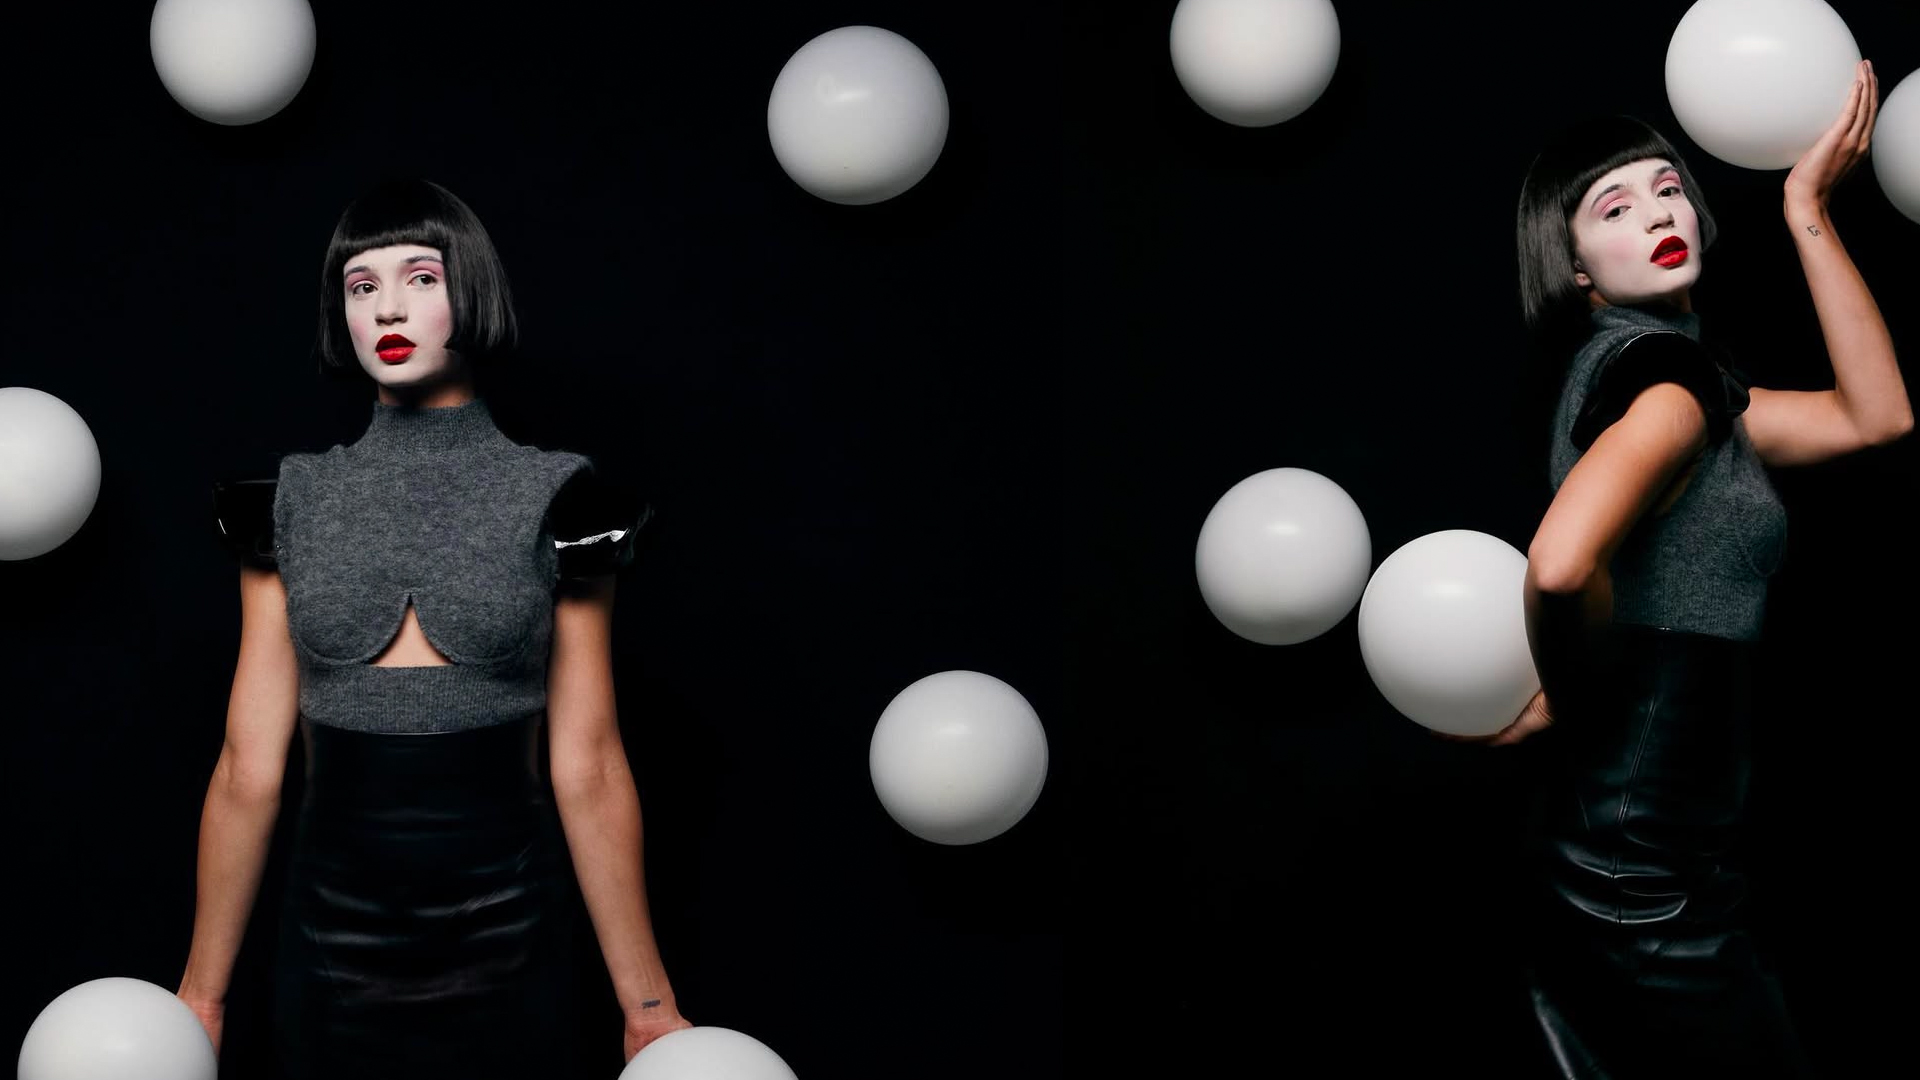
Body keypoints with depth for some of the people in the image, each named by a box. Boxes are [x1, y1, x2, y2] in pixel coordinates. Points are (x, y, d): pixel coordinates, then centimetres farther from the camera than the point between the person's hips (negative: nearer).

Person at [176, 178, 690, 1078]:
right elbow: (249, 768, 2)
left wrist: (647, 1005, -4)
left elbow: (586, 768, -3)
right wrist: (200, 997, 2)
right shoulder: (293, 505, 3)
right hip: (332, 959, 1)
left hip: (506, 957, -1)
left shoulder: (554, 500, -2)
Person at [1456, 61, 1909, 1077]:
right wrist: (1567, 699, -15)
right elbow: (1561, 565, -34)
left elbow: (1876, 415, 14)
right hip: (1651, 906, -9)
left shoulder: (1649, 374, 13)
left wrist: (1809, 212, 9)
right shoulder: (1667, 371, -15)